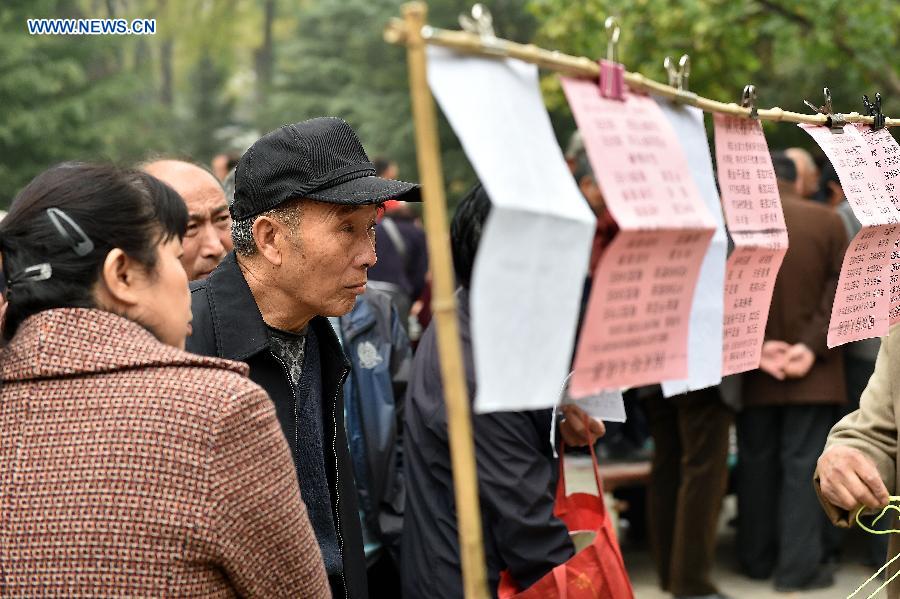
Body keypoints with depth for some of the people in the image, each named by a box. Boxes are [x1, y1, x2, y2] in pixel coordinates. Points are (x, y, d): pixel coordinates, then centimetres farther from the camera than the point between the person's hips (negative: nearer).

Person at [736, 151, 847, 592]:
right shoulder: (827, 221, -3)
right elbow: (840, 291, -7)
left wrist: (753, 345, -8)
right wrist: (813, 345, -11)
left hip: (753, 373, 1)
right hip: (812, 371, -1)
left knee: (756, 464, 12)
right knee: (803, 465, 1)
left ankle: (756, 559, 20)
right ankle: (798, 567, -1)